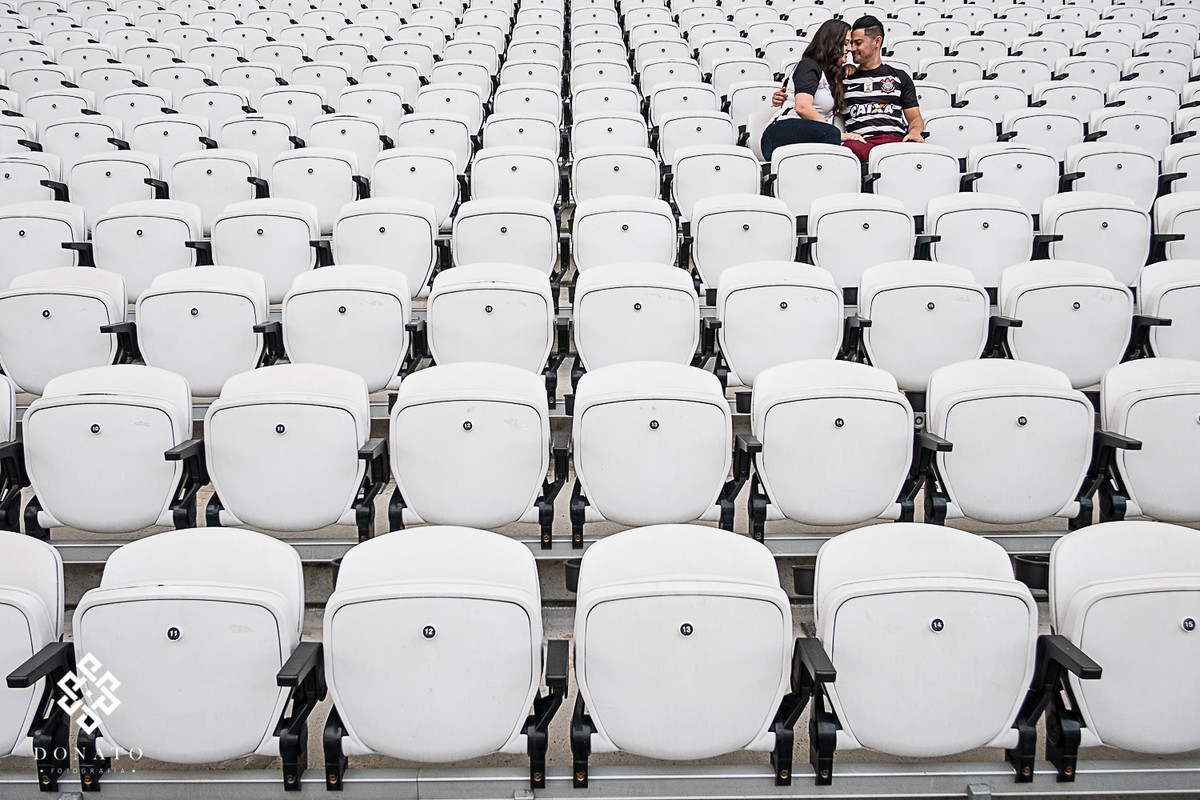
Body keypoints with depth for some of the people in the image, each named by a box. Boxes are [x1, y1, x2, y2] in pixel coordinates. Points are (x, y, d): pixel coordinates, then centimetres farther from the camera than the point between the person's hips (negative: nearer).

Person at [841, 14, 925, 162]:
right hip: (862, 140, -1)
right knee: (851, 149, -42)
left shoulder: (899, 77, 28)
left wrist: (915, 131, -4)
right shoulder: (844, 78, 26)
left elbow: (915, 118, 24)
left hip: (897, 139, 1)